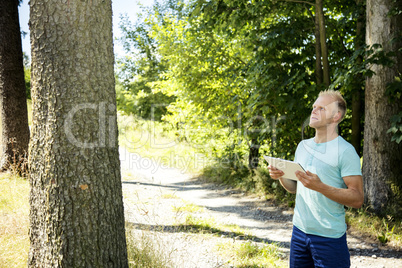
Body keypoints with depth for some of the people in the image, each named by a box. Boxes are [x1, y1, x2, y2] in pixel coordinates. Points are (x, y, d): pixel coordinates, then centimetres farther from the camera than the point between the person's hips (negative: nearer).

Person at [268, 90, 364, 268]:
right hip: (299, 231, 6)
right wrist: (281, 176, -5)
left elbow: (357, 199, -16)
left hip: (329, 237, -6)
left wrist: (320, 186, -27)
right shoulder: (303, 146, 9)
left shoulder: (345, 151, -12)